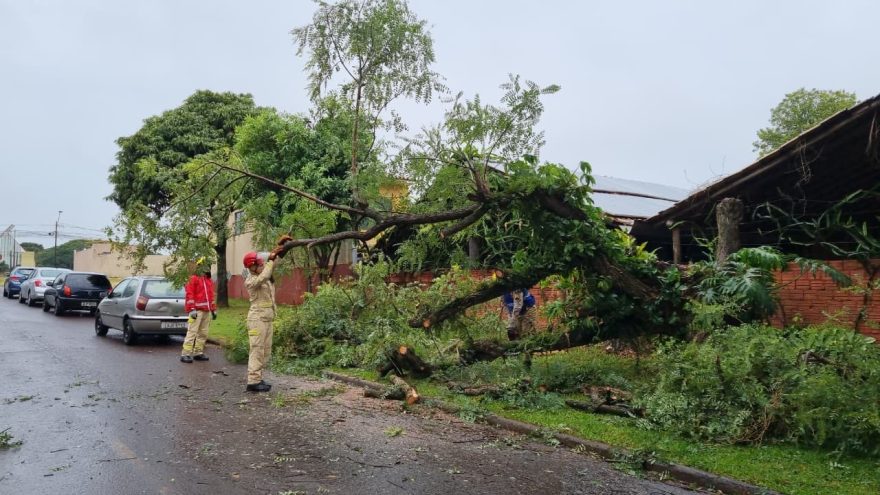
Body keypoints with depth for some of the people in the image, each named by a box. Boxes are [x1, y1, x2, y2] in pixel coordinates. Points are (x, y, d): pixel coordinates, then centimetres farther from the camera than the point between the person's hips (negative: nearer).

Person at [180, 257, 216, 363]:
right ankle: (185, 354, -7)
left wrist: (214, 310, 19)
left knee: (203, 333, 9)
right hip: (197, 311, -7)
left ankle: (198, 353, 16)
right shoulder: (194, 279, -3)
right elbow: (190, 295, -9)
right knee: (192, 332, -9)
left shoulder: (209, 281, 18)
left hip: (207, 311, 7)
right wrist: (192, 309, -16)